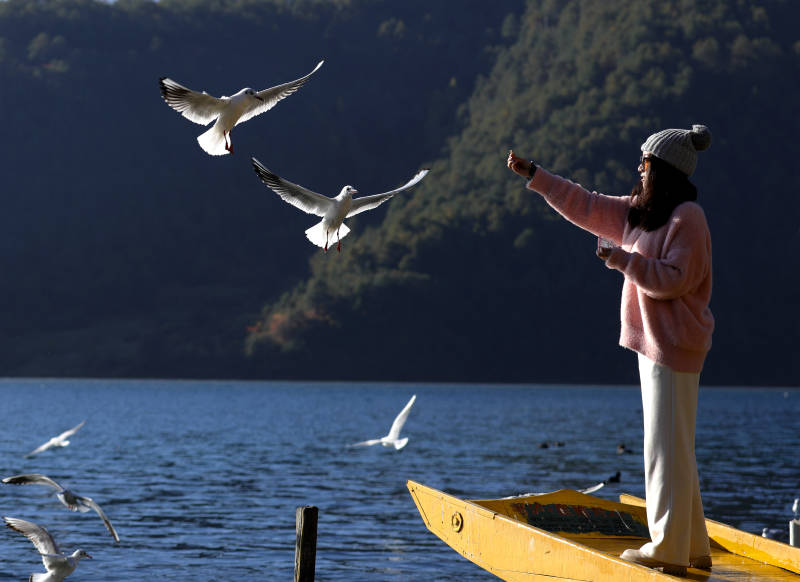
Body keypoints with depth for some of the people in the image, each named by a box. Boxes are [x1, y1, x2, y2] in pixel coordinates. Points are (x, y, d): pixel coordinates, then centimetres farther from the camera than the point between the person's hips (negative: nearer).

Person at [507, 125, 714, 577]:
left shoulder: (687, 217, -12)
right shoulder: (640, 212, 16)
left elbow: (674, 279, -19)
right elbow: (587, 206, 22)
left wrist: (623, 259, -19)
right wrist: (535, 176, 22)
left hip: (674, 345, -10)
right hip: (653, 341, 10)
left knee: (668, 447, -9)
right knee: (671, 448, 12)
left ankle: (669, 549, -7)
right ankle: (693, 546, 16)